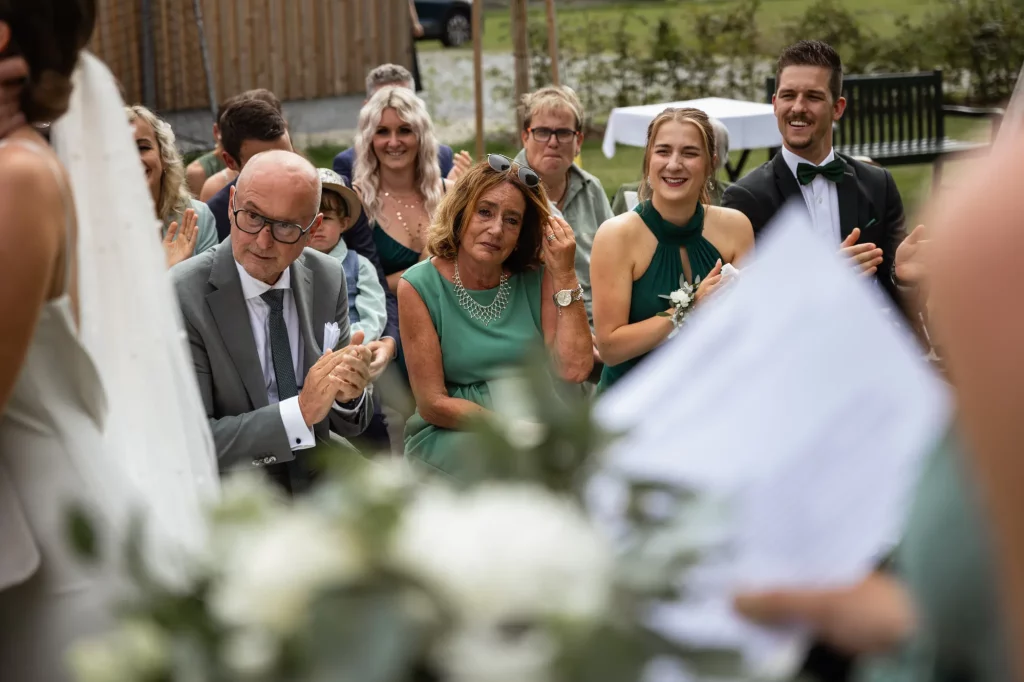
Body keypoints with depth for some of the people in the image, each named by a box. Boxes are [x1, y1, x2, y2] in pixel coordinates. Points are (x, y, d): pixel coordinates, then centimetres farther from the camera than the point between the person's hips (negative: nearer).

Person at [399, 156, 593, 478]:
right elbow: (433, 404, -7)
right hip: (449, 435, -3)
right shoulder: (419, 287, -5)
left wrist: (565, 276, -8)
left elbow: (574, 371, -8)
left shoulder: (536, 278, 2)